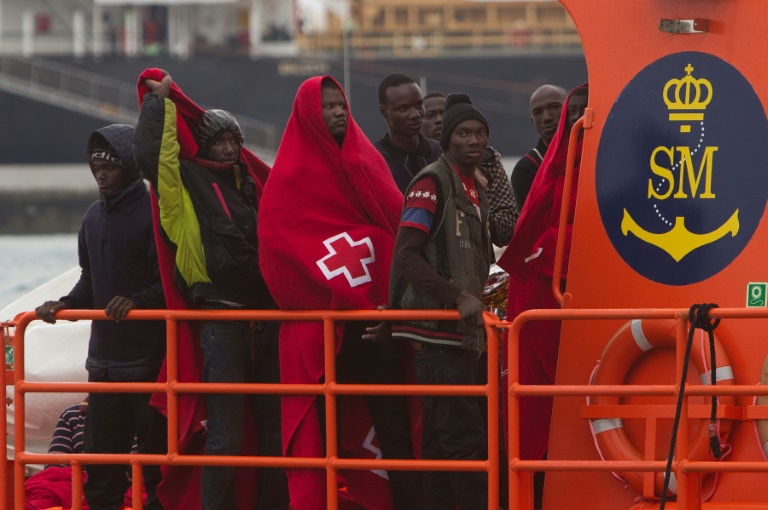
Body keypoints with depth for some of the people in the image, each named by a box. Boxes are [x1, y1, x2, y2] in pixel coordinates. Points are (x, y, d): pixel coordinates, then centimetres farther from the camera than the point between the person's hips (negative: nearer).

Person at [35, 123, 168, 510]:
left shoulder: (154, 213, -9)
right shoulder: (94, 217, 15)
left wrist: (138, 301, -28)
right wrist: (67, 304, 4)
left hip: (148, 357, -7)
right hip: (104, 358, 7)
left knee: (155, 450, -3)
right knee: (101, 454, 9)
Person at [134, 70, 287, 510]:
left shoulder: (249, 182, 20)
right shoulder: (186, 181, 3)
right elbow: (151, 151, -14)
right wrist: (160, 99, -3)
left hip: (267, 315, 6)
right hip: (222, 319, -6)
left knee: (277, 427, 8)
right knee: (225, 433, -7)